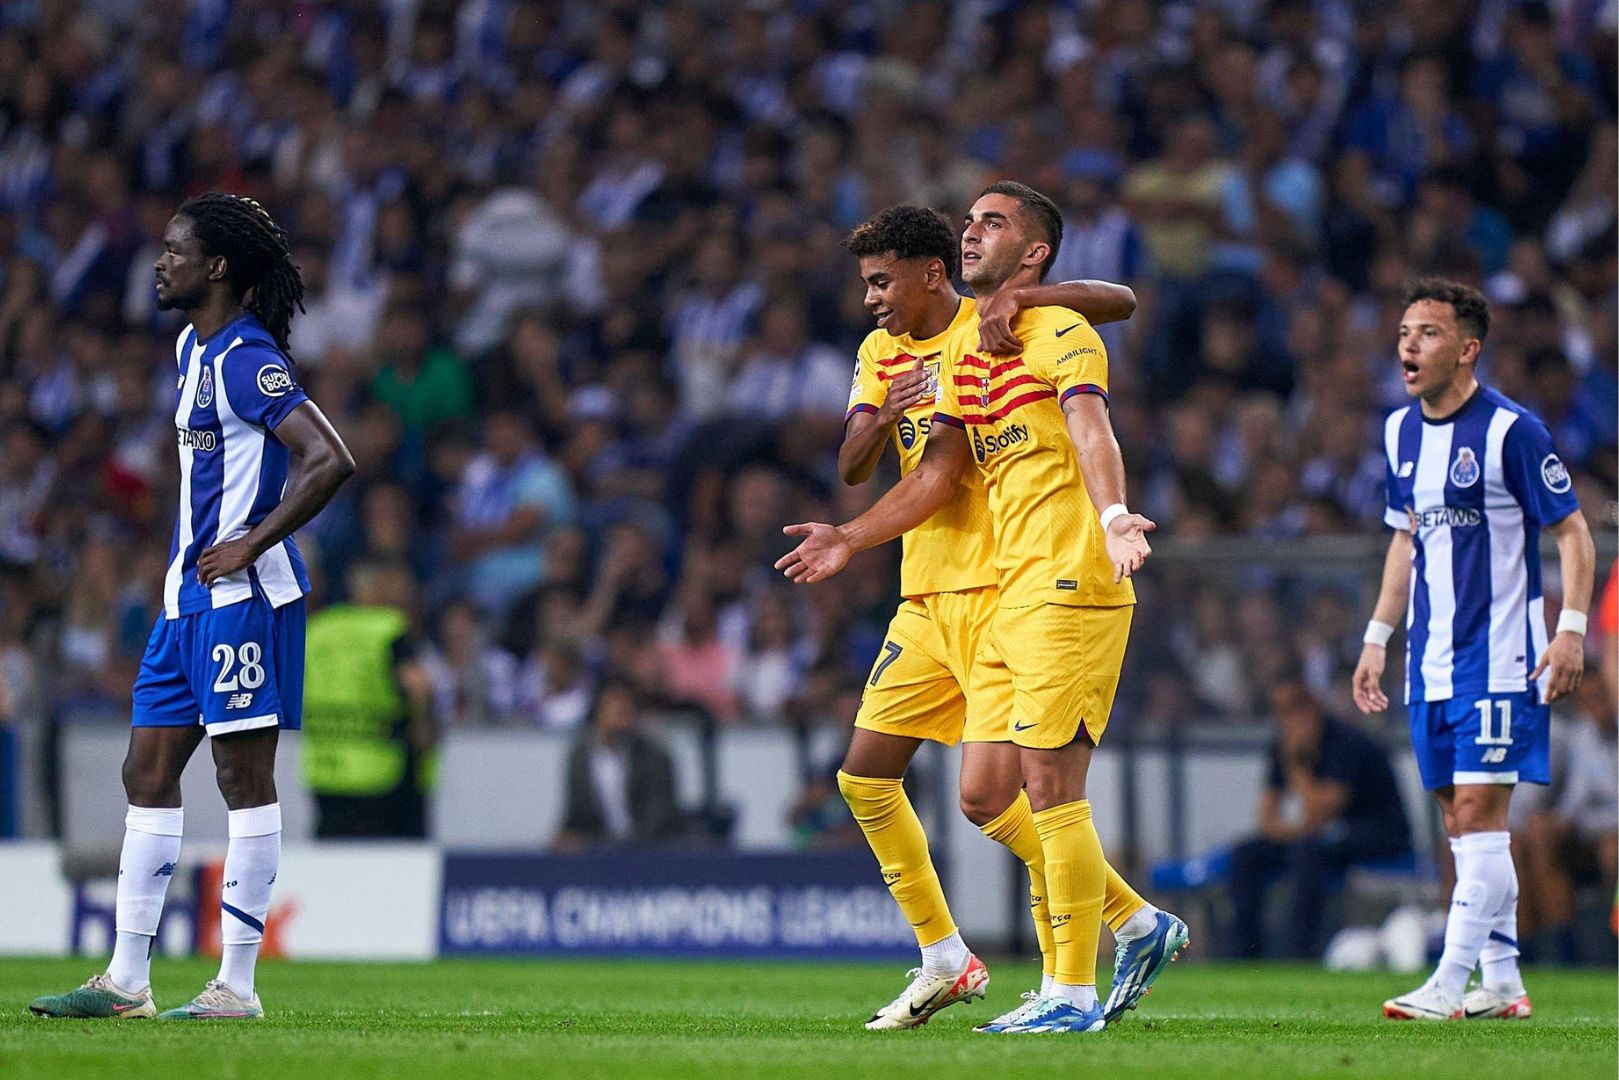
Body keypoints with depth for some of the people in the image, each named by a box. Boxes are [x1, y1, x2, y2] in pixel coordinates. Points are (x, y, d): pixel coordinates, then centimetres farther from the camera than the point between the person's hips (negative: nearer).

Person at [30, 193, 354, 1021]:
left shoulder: (246, 358, -15)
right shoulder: (192, 348, 14)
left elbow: (329, 461, -24)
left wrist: (251, 546, -19)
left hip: (242, 592, -10)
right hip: (191, 593, 10)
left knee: (245, 779, -5)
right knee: (148, 773, 8)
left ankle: (237, 986, -2)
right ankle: (127, 980, 11)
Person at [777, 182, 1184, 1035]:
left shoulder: (1061, 335, -8)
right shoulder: (961, 348, 18)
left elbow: (1090, 429, -25)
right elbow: (941, 469, 26)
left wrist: (1112, 517, -43)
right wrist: (851, 539, 24)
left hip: (1069, 587, -9)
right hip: (1009, 596, 9)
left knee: (1050, 790, -9)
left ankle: (1072, 994, -2)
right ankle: (1141, 927, 19)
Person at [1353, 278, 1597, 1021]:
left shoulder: (1510, 431, -11)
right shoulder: (1400, 432, 10)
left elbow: (1573, 532, -7)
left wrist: (1571, 627, -17)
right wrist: (1377, 637, 19)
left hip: (1499, 655, -7)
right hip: (1430, 660, 7)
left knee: (1479, 811, -12)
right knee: (1461, 820, 7)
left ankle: (1451, 983, -15)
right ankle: (1502, 985, 13)